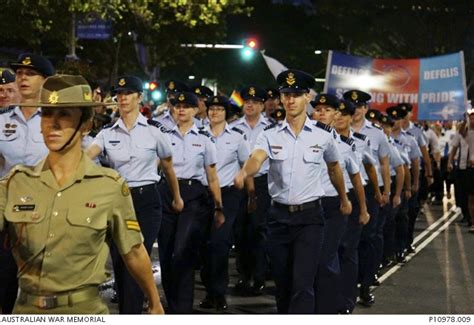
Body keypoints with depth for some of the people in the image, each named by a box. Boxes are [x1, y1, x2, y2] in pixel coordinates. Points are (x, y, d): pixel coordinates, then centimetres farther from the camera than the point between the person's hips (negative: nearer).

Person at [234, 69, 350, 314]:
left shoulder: (323, 135, -1)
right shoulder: (270, 135, 0)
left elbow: (334, 168, 17)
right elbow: (256, 159, -20)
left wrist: (344, 199, 31)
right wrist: (244, 172, -44)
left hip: (310, 216, -2)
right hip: (279, 215, 2)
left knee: (303, 284, -12)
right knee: (282, 284, 12)